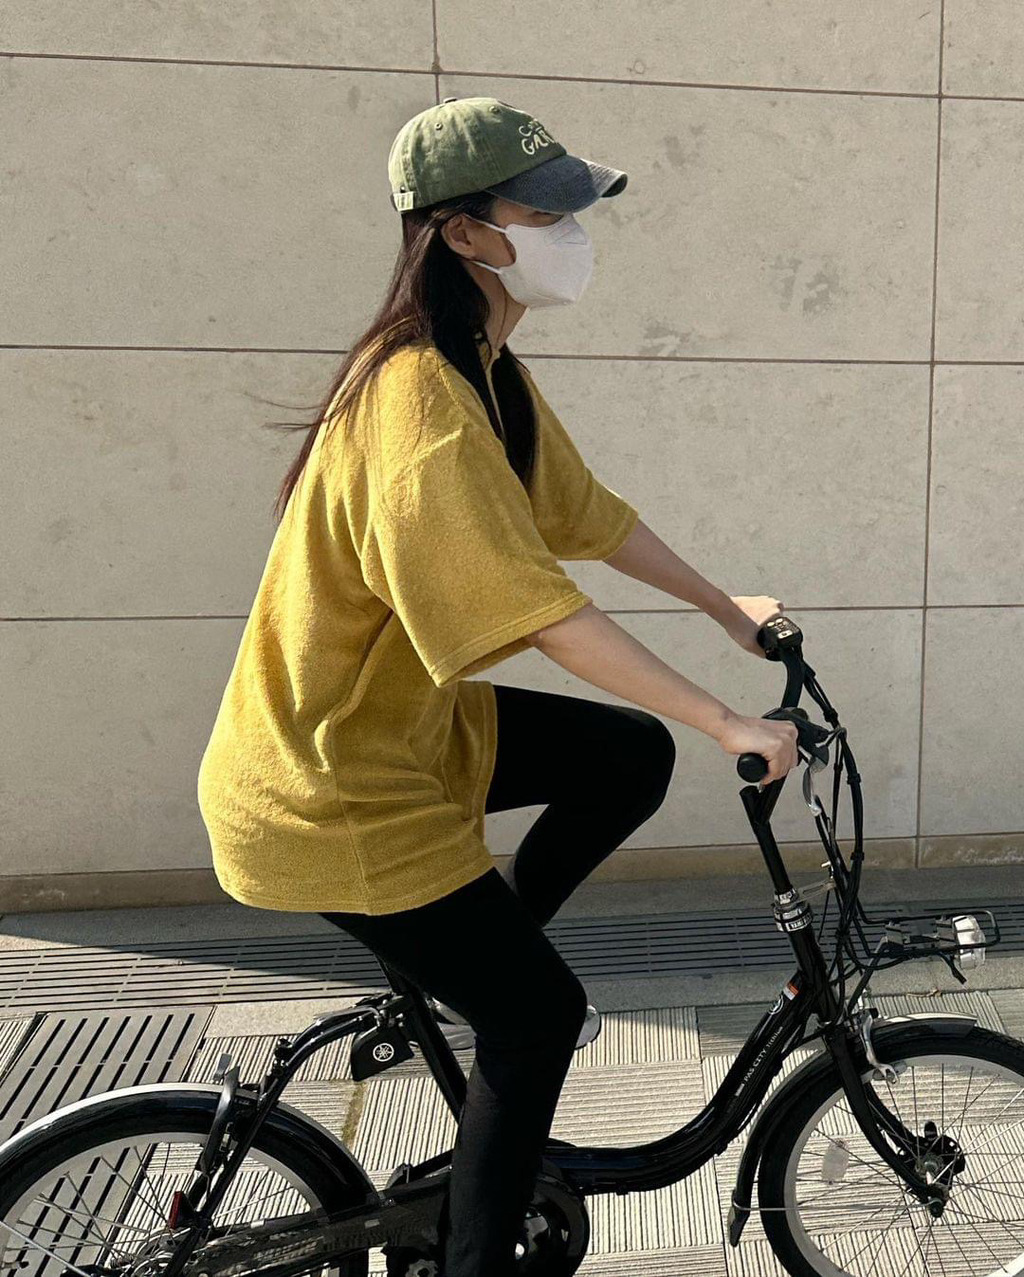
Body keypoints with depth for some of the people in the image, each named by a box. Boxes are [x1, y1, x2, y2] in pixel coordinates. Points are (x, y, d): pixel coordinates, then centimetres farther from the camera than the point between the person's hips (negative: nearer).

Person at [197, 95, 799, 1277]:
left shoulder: (490, 378, 3)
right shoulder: (418, 403, -27)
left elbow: (589, 517, 10)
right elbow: (547, 615, -31)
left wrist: (727, 609, 16)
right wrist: (727, 724, -24)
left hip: (404, 720, 9)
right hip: (329, 786, -8)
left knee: (632, 757, 6)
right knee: (540, 1014, 2)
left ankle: (479, 971, 21)